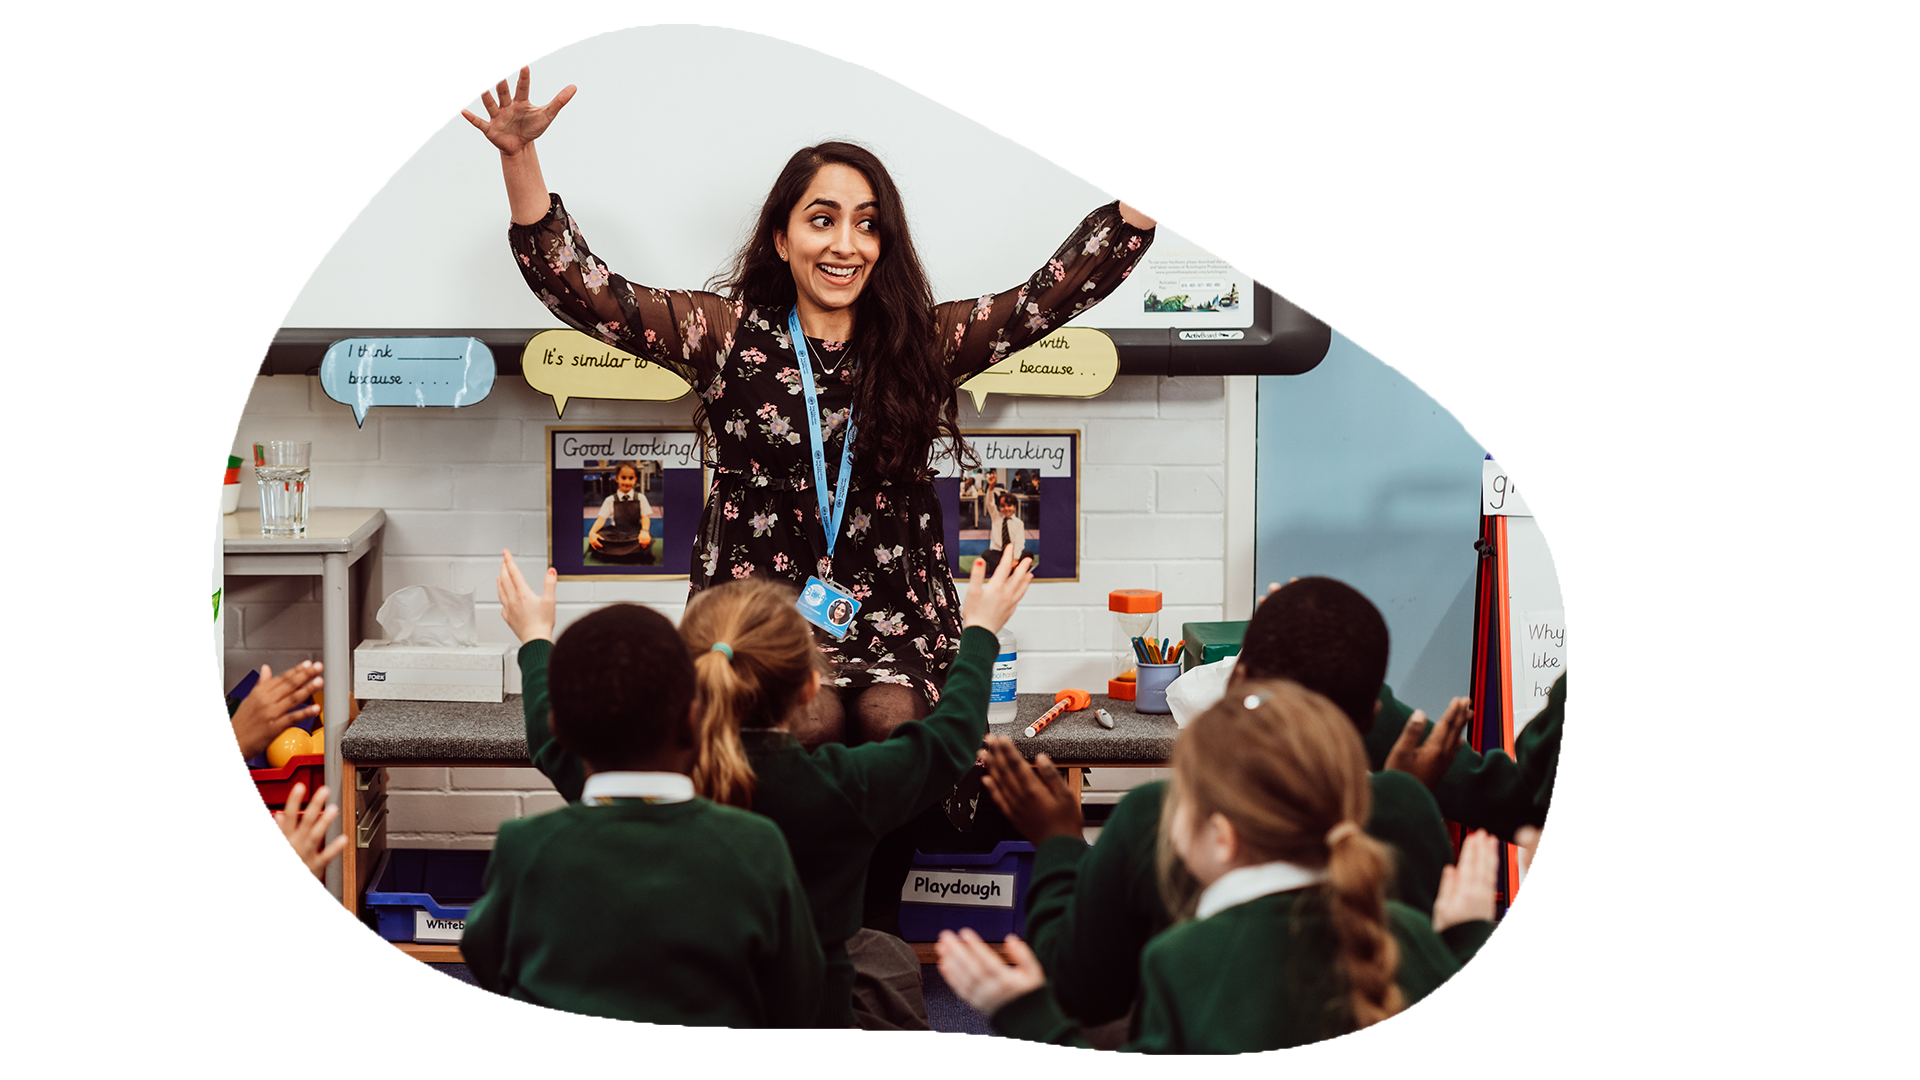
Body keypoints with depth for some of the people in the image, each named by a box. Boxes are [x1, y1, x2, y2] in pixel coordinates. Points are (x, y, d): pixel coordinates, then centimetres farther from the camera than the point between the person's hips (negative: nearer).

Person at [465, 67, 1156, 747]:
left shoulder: (929, 341, 9)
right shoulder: (730, 333, 5)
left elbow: (1063, 286, 4)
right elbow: (577, 288, -1)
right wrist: (519, 157, -12)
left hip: (897, 621, 1)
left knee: (892, 716, -29)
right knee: (810, 720, -30)